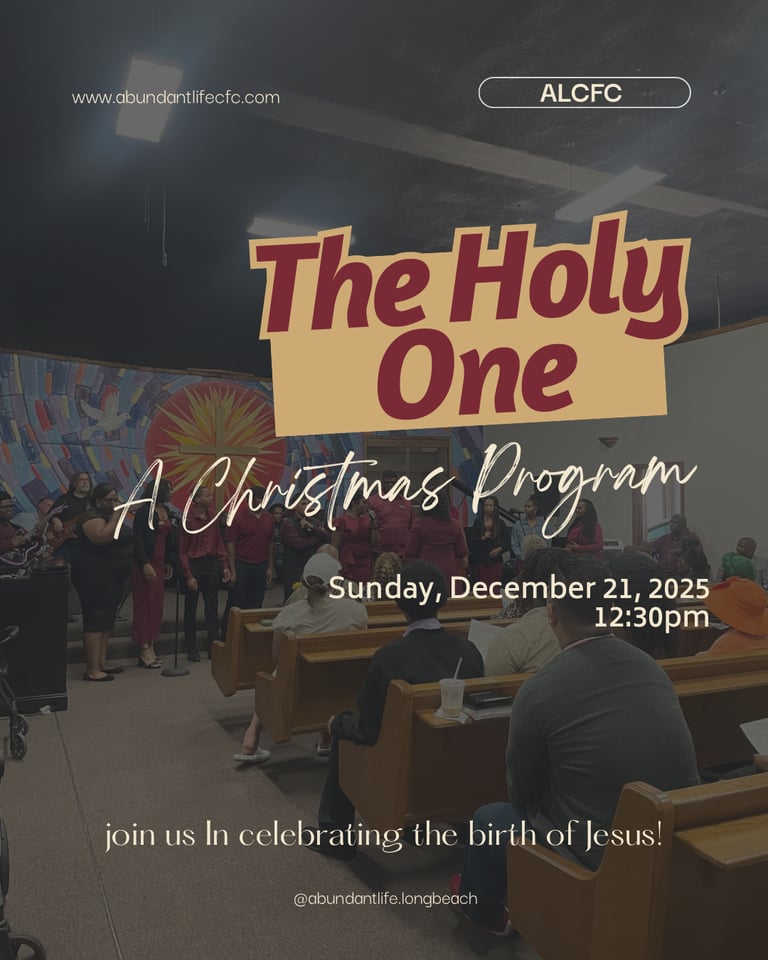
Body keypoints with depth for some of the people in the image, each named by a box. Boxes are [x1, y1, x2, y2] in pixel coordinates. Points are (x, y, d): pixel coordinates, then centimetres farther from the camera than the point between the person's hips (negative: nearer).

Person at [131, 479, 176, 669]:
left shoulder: (166, 511, 12)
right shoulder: (144, 511, -9)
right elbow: (137, 540, -13)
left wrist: (170, 563, 12)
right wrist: (145, 564, -19)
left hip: (160, 563, 7)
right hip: (145, 564, -7)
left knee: (157, 605, 8)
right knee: (144, 605, -2)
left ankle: (151, 647, 15)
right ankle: (144, 651, 2)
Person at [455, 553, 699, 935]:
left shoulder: (540, 689, -19)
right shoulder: (652, 668, -3)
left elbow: (522, 791, -2)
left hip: (600, 855, -6)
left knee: (488, 819, 19)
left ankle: (483, 908, 48)